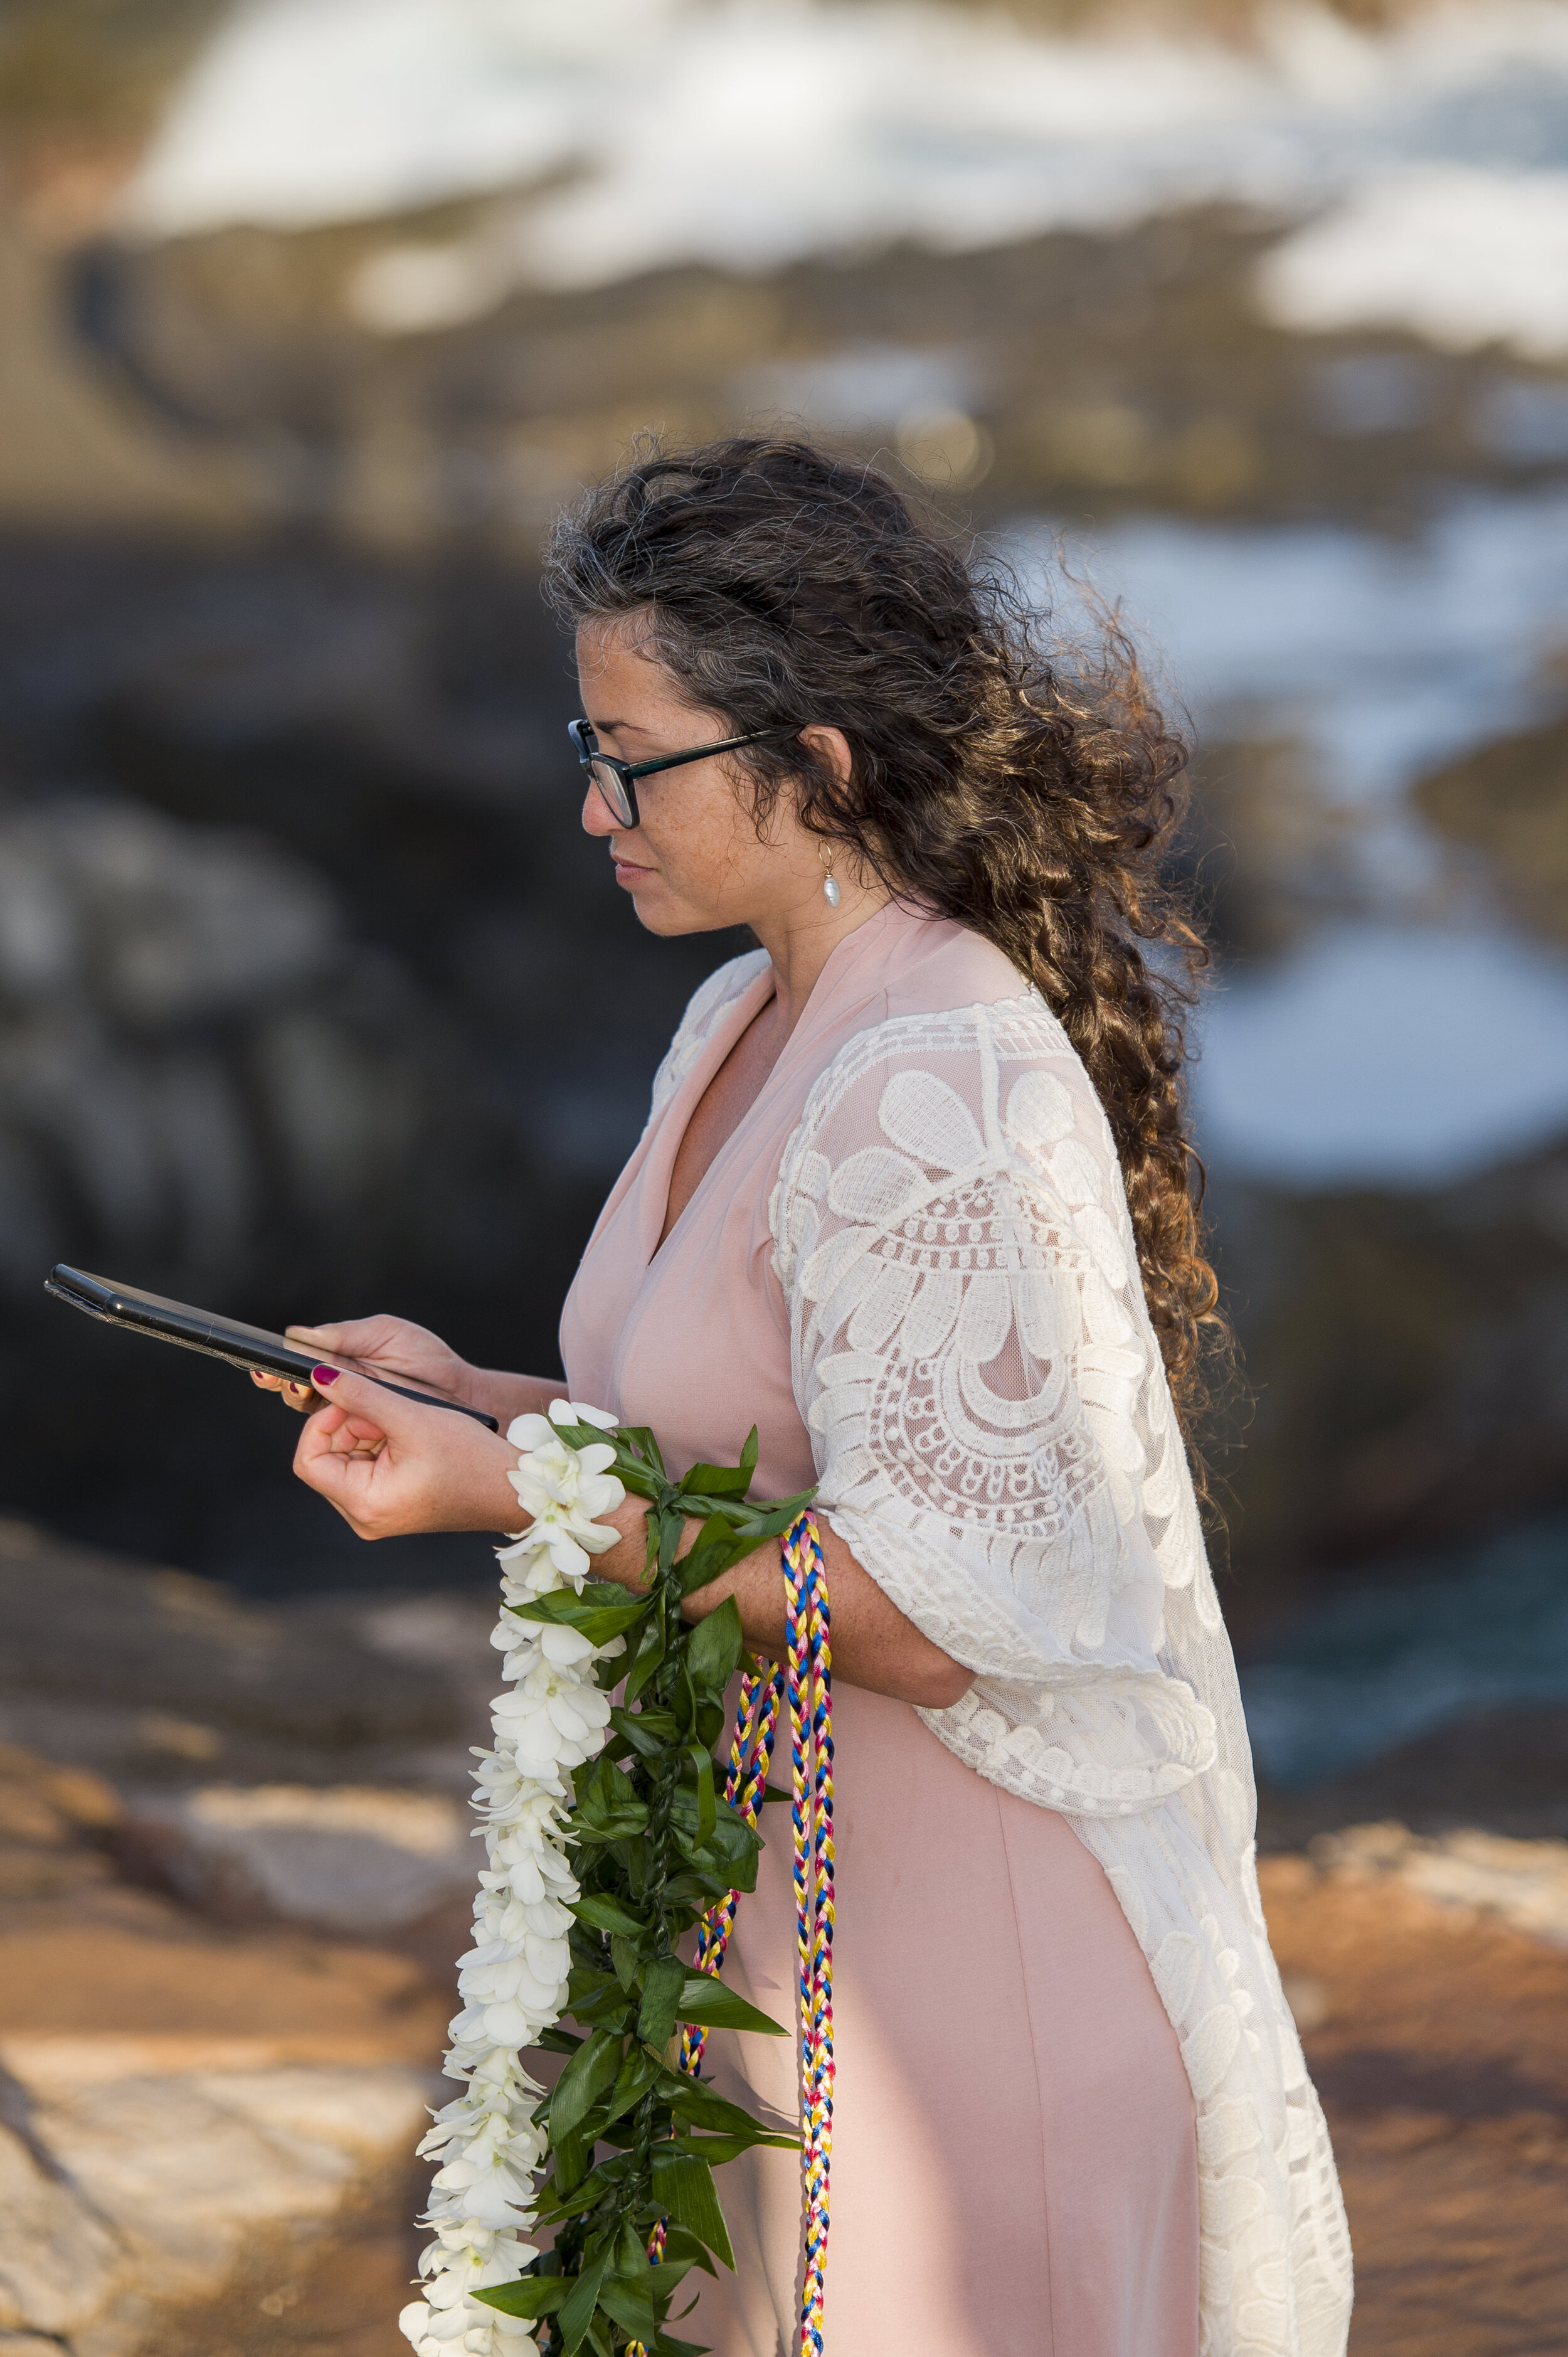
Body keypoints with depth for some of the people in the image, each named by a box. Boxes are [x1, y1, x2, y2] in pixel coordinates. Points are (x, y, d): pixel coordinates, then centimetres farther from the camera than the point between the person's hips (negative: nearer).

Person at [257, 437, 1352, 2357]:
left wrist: (513, 1496, -22)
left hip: (967, 1930, -9)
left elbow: (920, 1614, -24)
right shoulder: (754, 1022, 7)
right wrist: (479, 1400, 4)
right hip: (788, 1899, 9)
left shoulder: (931, 1099, -23)